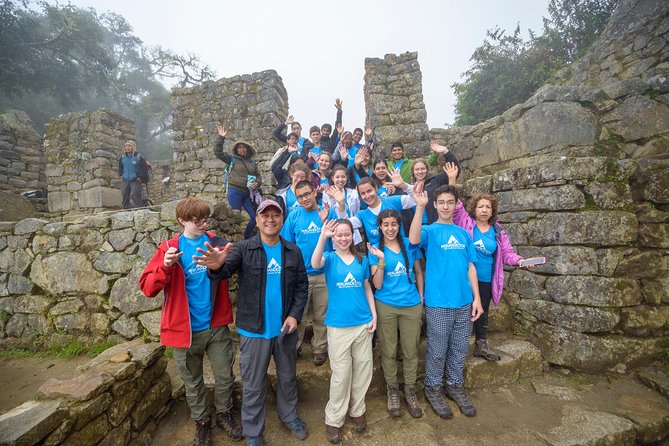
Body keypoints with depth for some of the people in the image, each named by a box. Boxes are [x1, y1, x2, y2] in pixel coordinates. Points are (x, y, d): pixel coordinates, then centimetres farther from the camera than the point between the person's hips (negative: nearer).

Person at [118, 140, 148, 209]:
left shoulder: (138, 157, -5)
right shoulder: (122, 157, 9)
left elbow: (145, 168, -4)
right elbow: (120, 167, 25)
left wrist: (140, 177, -8)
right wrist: (121, 174, 13)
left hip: (135, 181, -5)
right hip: (125, 181, 5)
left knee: (135, 195, -14)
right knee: (125, 195, 7)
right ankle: (126, 207, 17)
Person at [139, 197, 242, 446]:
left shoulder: (216, 243, -2)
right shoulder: (169, 248, -7)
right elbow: (147, 288, -10)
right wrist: (166, 267, -27)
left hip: (216, 325, 1)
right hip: (186, 329, -1)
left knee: (225, 376, 13)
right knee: (193, 382, 17)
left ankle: (224, 413, 39)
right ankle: (202, 421, 40)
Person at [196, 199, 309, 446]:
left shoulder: (293, 251, 0)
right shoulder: (243, 249, -8)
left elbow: (302, 286, 2)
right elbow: (225, 270, -26)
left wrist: (295, 315, -11)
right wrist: (217, 266, -50)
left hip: (286, 328, 3)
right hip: (254, 330, -2)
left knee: (287, 377, 22)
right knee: (253, 384, 13)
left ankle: (290, 416, 46)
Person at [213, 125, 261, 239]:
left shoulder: (252, 162, 16)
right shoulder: (232, 159, 6)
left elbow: (258, 176, 18)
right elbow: (218, 152, -1)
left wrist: (257, 183, -3)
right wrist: (221, 138, -8)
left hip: (248, 193, 4)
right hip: (235, 191, -4)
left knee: (254, 217, 2)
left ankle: (246, 238, 19)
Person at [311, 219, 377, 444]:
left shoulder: (362, 260, 5)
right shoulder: (329, 258, -4)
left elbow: (367, 288, 11)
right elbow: (315, 264, -29)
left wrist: (374, 315, 4)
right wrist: (322, 237, -42)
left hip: (363, 323, 3)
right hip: (338, 325, -3)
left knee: (363, 370, 14)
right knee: (340, 374, 6)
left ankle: (357, 410, 36)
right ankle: (334, 419, 25)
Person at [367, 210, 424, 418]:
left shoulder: (410, 245, 2)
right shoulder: (376, 250, -4)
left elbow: (419, 272, 12)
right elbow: (377, 284, -10)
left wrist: (421, 297, 6)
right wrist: (381, 260, -22)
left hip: (412, 305, 2)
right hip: (386, 306, -1)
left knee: (411, 351, 11)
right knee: (389, 351, 11)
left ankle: (410, 391, 31)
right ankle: (392, 390, 32)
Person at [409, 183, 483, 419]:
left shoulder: (464, 233, 10)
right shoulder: (430, 230, -4)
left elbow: (470, 267, 10)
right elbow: (414, 239, -29)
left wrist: (476, 298, 4)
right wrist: (420, 206, -33)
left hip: (464, 302, 5)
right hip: (438, 303, -4)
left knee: (460, 349, 17)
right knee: (438, 351, 9)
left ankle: (455, 385, 37)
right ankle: (433, 388, 28)